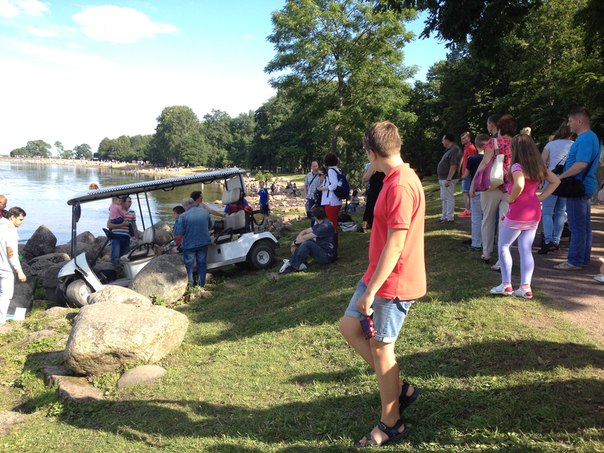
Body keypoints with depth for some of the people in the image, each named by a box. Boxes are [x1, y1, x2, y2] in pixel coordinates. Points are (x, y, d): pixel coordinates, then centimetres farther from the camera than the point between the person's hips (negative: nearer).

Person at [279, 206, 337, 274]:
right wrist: (295, 243, -3)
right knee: (300, 243, 5)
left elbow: (305, 238, -19)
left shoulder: (325, 226, -22)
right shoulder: (320, 224, 9)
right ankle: (298, 264, -13)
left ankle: (292, 265, -17)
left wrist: (295, 242, -2)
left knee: (306, 243, -28)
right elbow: (305, 231, 10)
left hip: (327, 256, -10)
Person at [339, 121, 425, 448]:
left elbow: (395, 244, -25)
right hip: (378, 275, 10)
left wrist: (370, 291, -22)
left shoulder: (400, 186, -23)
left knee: (380, 348, 3)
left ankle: (391, 425, 22)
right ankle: (399, 387, 27)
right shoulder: (398, 179, 10)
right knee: (349, 327, 14)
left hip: (393, 283, -10)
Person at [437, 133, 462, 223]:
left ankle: (450, 217, -1)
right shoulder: (449, 150, 17)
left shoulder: (455, 150, -16)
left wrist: (448, 179, -26)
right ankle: (444, 216, 23)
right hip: (443, 179, 11)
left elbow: (454, 166, -23)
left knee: (449, 198, -6)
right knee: (444, 199, 15)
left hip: (448, 179, -11)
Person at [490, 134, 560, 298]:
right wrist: (540, 197, 9)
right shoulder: (540, 165, 9)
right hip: (535, 213, 7)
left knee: (503, 247, 7)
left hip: (517, 214, -7)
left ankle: (506, 285, 7)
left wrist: (511, 199, -15)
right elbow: (555, 181, 16)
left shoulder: (517, 166, -14)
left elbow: (519, 185, -32)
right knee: (526, 250, 9)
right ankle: (525, 287, 6)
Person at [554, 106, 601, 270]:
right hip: (585, 187, 11)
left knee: (577, 227, -5)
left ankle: (575, 261, 1)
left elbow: (580, 164, -29)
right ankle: (584, 258, 25)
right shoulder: (590, 137, 15)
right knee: (584, 225, 16)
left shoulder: (585, 139, -19)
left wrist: (560, 177, -18)